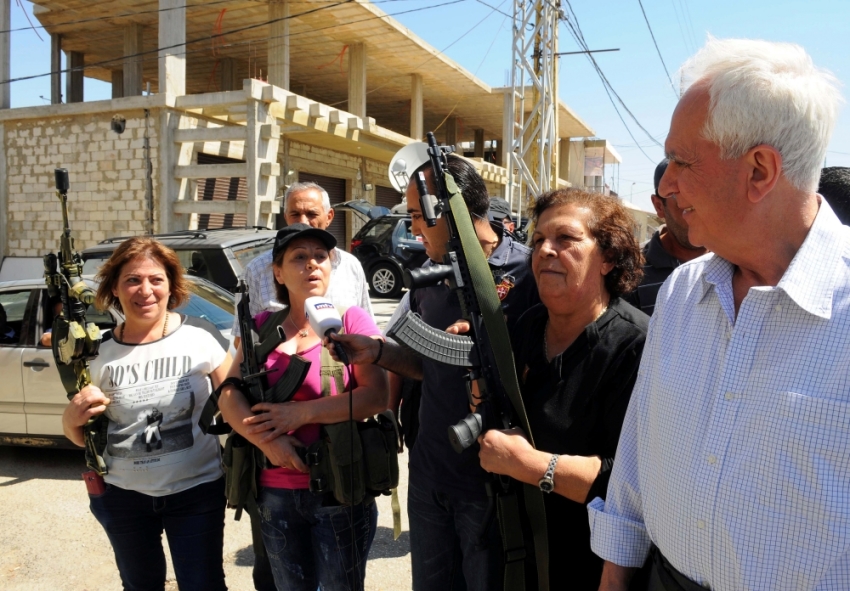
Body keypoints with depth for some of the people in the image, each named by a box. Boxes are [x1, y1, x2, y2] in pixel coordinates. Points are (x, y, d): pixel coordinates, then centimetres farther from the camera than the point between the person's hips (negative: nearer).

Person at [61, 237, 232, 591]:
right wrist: (72, 418, -16)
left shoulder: (201, 336, -12)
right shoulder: (98, 351, -4)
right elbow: (80, 437, 7)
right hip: (123, 496, 3)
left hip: (197, 490, -3)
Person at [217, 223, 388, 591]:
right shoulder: (262, 325, 6)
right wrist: (267, 441, -18)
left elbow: (377, 395, -16)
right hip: (276, 491, 4)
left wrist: (300, 413, -18)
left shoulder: (351, 320, -5)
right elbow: (229, 395, -1)